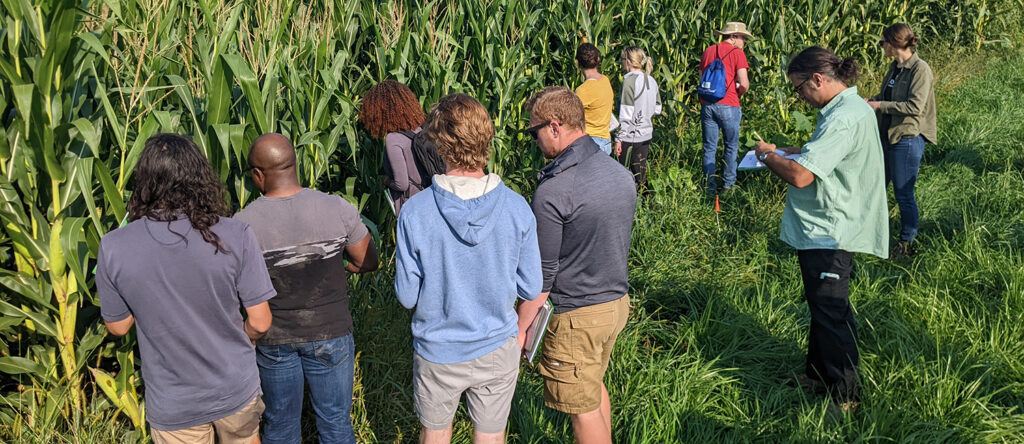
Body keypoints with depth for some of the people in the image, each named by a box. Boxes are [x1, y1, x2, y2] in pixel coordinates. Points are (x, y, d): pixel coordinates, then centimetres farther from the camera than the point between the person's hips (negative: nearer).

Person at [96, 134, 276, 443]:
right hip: (236, 391, 1)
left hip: (172, 406, 0)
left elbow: (118, 326, -4)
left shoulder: (113, 248, -18)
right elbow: (260, 323, -13)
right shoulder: (236, 237, -21)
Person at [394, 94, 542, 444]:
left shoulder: (415, 212, -20)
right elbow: (530, 289, -8)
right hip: (497, 349, 1)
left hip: (437, 352, 0)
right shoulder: (517, 208, -17)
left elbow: (407, 295, -12)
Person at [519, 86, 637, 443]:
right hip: (618, 300, 8)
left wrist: (520, 330, -8)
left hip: (578, 315, -8)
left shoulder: (552, 191, -24)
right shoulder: (620, 173, 0)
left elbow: (542, 273, -19)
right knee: (594, 385, 27)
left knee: (583, 408, 9)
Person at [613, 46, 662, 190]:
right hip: (646, 134, 7)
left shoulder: (629, 81, -16)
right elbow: (657, 109, 12)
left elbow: (626, 114, -17)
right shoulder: (651, 81, 6)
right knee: (641, 172, 14)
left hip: (631, 135, -7)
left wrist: (618, 139, -13)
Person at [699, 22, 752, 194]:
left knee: (709, 147, 8)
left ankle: (710, 186, 9)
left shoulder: (708, 51, 12)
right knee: (731, 147, 11)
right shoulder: (737, 53, -5)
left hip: (707, 104, 4)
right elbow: (744, 84, -10)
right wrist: (738, 93, 9)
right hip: (728, 106, -4)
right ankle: (728, 184, 15)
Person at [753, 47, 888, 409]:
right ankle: (818, 375, 38)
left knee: (830, 315, 1)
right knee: (822, 309, 22)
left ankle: (842, 397, 14)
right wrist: (782, 152, 7)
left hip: (829, 236, -11)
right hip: (827, 231, 11)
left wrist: (767, 155, -13)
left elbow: (800, 175, -30)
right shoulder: (848, 107, 9)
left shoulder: (844, 118, -25)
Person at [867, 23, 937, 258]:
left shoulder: (920, 70, -16)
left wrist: (880, 105, -19)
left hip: (908, 138, -8)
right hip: (887, 134, 8)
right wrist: (870, 100, 3)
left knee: (903, 194, 2)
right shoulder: (895, 67, 8)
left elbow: (915, 107, -23)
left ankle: (907, 243, 18)